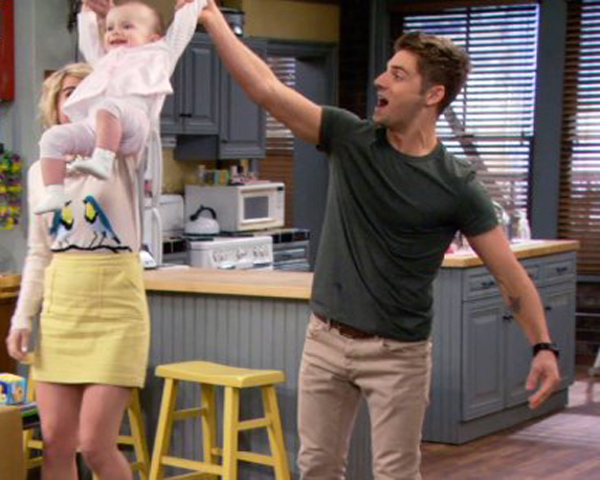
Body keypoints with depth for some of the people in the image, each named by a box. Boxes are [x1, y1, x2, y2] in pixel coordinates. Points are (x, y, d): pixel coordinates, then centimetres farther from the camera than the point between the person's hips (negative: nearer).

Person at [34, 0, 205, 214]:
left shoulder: (159, 52, 31)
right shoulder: (106, 60, 44)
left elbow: (182, 26, 33)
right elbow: (88, 43, 59)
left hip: (133, 116, -6)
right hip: (92, 126, 6)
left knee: (108, 106, -39)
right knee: (52, 137, -16)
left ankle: (103, 160, -51)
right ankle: (54, 194, -26)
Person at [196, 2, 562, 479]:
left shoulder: (456, 186, -11)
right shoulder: (351, 139, -3)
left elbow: (510, 273, -9)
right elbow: (266, 88, -6)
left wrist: (544, 345, -19)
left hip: (398, 353, -4)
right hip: (327, 338, 4)